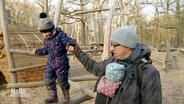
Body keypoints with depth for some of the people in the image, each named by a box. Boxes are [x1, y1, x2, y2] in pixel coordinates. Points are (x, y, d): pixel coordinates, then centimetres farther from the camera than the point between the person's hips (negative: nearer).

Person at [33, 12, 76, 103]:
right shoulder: (46, 39, 6)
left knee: (62, 80, 3)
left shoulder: (60, 35, -17)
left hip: (61, 62, -6)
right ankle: (53, 96, 24)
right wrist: (37, 51, 8)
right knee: (48, 79, 7)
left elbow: (71, 41, -26)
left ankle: (66, 94, 30)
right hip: (51, 62, 7)